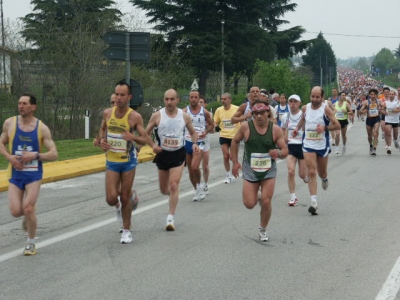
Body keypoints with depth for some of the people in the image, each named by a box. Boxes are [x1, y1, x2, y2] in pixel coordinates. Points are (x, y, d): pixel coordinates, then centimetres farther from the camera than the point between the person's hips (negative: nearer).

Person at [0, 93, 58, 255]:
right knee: (16, 211, -9)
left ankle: (31, 242, 11)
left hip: (33, 174, -2)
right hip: (15, 174, 2)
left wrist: (35, 155, -21)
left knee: (28, 209, -13)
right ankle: (29, 214, 30)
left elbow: (54, 154, -5)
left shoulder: (42, 128, -6)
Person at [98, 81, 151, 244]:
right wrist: (101, 140, -4)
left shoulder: (135, 117, -13)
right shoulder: (107, 113, -3)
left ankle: (126, 230, 21)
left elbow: (146, 139, -11)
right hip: (111, 161, 2)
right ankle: (118, 205, 33)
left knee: (125, 197, 4)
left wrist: (133, 137, -31)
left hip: (128, 161, -2)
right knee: (111, 198, -6)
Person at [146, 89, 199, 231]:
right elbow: (145, 134, 4)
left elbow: (193, 132, 13)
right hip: (162, 154, 2)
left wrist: (194, 143, -7)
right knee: (164, 189, 11)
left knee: (174, 186, -14)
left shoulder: (184, 116, -3)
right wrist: (153, 145, -14)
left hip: (178, 155, -2)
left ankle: (170, 218, -7)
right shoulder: (157, 116, -6)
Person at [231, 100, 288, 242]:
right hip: (250, 170, 0)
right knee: (249, 204, -5)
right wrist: (235, 162, 6)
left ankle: (263, 229, 19)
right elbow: (235, 141, 8)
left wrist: (278, 153, -28)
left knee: (266, 202, -6)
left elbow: (285, 150, -4)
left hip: (269, 170, 0)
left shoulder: (275, 129, -8)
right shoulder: (246, 126, -9)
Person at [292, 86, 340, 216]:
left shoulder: (326, 109, -11)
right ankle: (313, 202, -12)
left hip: (322, 145, -1)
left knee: (322, 173, 14)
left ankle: (324, 179, 54)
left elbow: (337, 125, -10)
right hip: (308, 145, 1)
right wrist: (298, 128, 12)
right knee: (312, 172, -10)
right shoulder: (305, 108, 1)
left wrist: (325, 128, -23)